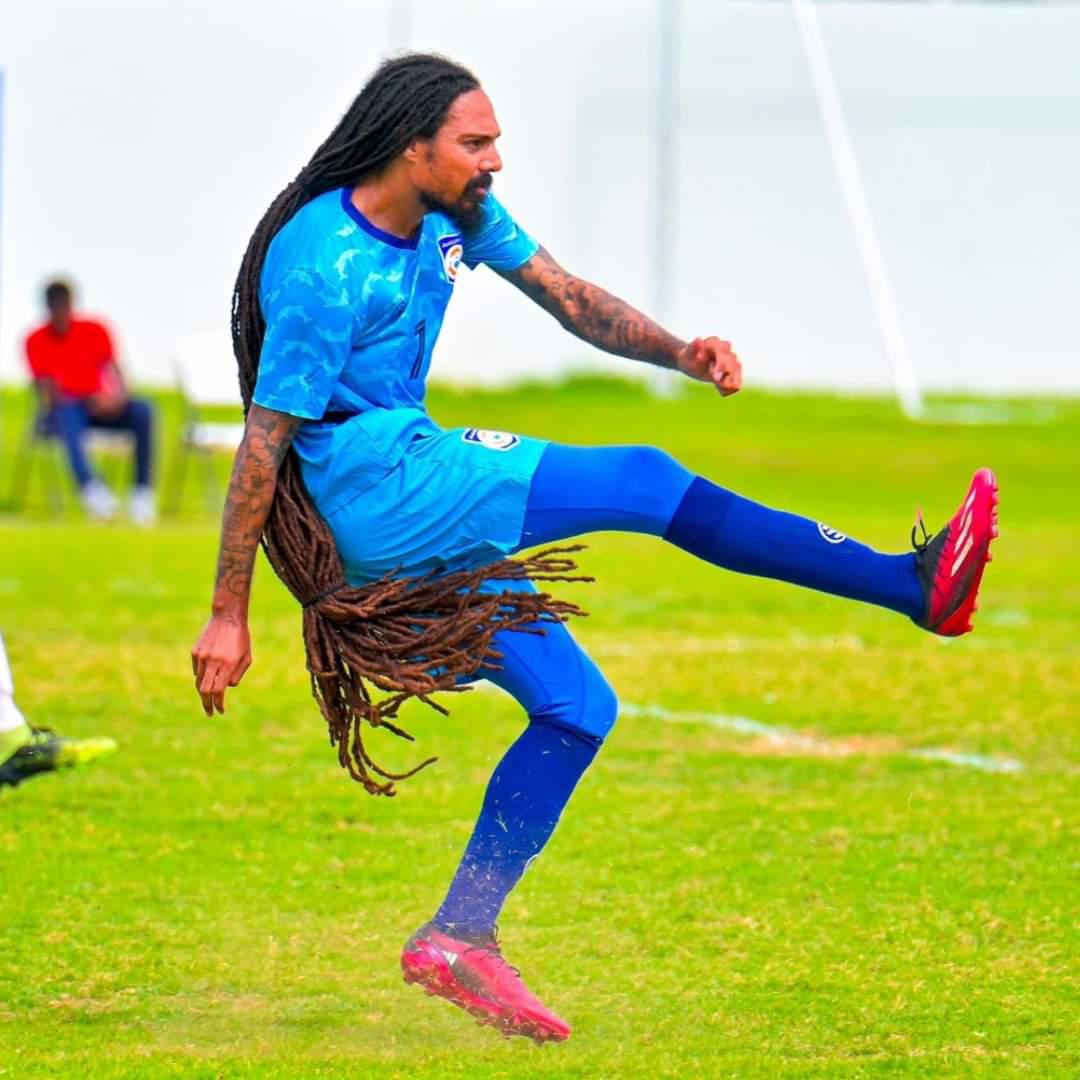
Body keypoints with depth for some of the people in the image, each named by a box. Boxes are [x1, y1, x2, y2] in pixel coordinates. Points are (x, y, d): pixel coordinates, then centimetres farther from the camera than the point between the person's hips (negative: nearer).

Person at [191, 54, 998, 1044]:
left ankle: (459, 938, 6)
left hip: (416, 521, 10)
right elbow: (264, 443, -18)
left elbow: (565, 297, 9)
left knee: (578, 708, 7)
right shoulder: (327, 271, -19)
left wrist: (678, 352, -10)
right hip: (381, 488, -10)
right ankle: (918, 587, -13)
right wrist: (228, 616, -16)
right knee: (644, 483, -15)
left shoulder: (453, 211, 7)